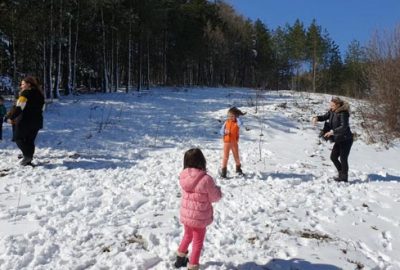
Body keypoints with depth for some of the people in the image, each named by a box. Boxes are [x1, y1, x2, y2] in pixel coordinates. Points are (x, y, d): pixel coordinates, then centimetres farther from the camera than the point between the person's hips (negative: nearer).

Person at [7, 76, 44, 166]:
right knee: (30, 141, 11)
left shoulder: (25, 93, -11)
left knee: (19, 138, 5)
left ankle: (27, 155, -11)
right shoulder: (39, 94, 13)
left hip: (25, 121, -7)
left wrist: (11, 117, -17)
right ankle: (28, 160, 9)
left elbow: (19, 108, -19)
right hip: (37, 121, 7)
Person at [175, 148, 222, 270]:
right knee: (197, 242, 16)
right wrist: (217, 190, 7)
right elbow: (214, 197, -14)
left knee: (188, 235, 30)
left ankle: (180, 258, 48)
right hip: (199, 218, -5)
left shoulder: (184, 176, -9)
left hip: (186, 215, 6)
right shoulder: (206, 179, -26)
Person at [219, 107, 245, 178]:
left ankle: (238, 168, 34)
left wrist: (237, 117, -19)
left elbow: (240, 124, -32)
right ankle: (223, 171, 4)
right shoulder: (226, 122, 0)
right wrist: (225, 132, -18)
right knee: (225, 157, 0)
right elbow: (221, 131, 3)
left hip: (234, 142, 0)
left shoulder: (237, 123, -6)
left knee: (236, 156, 13)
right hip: (227, 142, 1)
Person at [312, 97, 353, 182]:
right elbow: (325, 117, 13)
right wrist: (317, 118, -7)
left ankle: (344, 177, 13)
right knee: (333, 157, 11)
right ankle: (341, 173, 29)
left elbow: (344, 127, -28)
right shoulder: (332, 111, 2)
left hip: (346, 139, -8)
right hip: (339, 140, 8)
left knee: (343, 158, -2)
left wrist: (332, 131, -36)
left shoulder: (343, 113, -21)